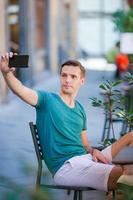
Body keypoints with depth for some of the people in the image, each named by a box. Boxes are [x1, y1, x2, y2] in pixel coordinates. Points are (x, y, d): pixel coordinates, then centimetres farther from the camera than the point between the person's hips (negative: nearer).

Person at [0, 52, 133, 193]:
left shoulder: (80, 109, 20)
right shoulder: (47, 100, 1)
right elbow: (20, 90, -17)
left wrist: (93, 151, 0)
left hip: (85, 159, 7)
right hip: (65, 166, -7)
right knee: (120, 175, -30)